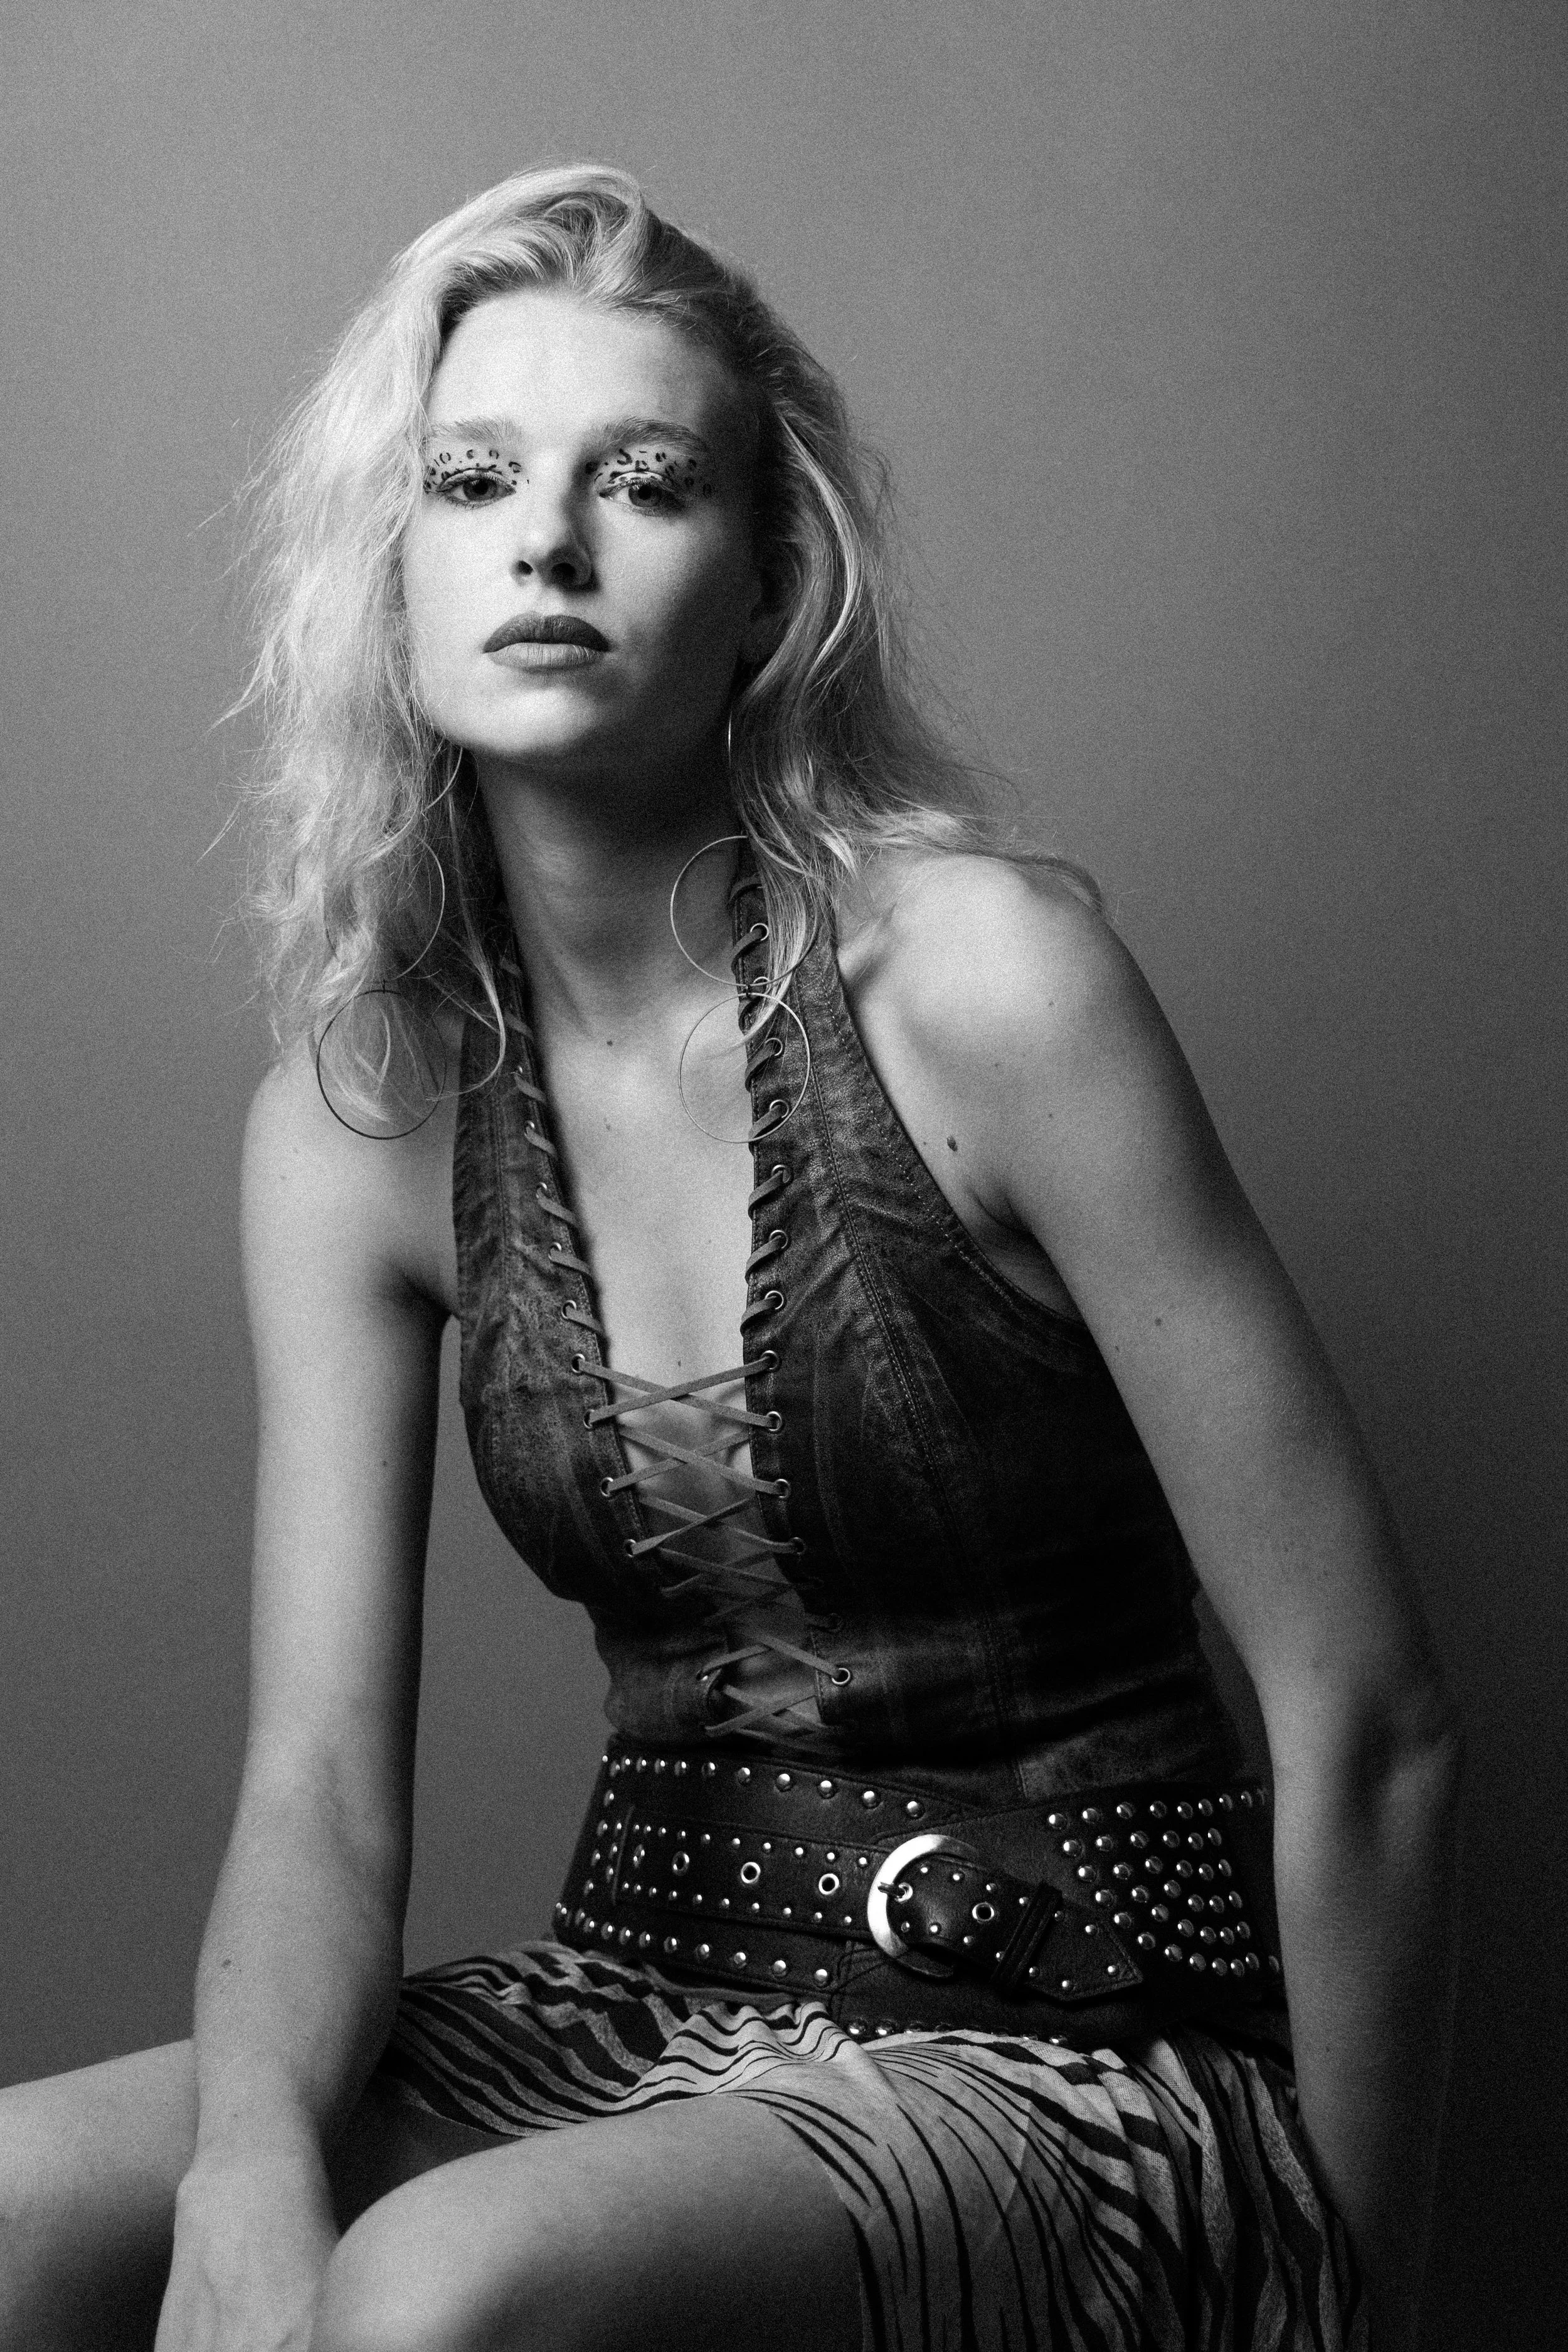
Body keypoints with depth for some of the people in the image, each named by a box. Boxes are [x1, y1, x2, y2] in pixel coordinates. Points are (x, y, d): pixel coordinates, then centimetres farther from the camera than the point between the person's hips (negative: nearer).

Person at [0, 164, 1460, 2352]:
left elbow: (1369, 1725, -12)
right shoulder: (355, 1121, 0)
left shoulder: (980, 977, -15)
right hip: (648, 1992, 5)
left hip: (1078, 2041, -4)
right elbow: (320, 1767, -5)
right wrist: (252, 2170, -26)